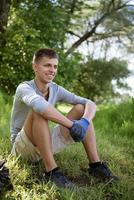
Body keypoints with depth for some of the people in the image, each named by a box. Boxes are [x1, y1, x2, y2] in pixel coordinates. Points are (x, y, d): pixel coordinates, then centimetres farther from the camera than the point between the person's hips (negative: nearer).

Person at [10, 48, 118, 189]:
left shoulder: (56, 90, -1)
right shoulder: (24, 88, -18)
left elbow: (90, 104, -7)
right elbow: (39, 104, -43)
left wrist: (84, 122, -29)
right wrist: (72, 125, -42)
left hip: (46, 145, 6)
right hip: (22, 147, -6)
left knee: (80, 108, -6)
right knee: (39, 111, -34)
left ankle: (95, 164, -11)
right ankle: (51, 170, -30)